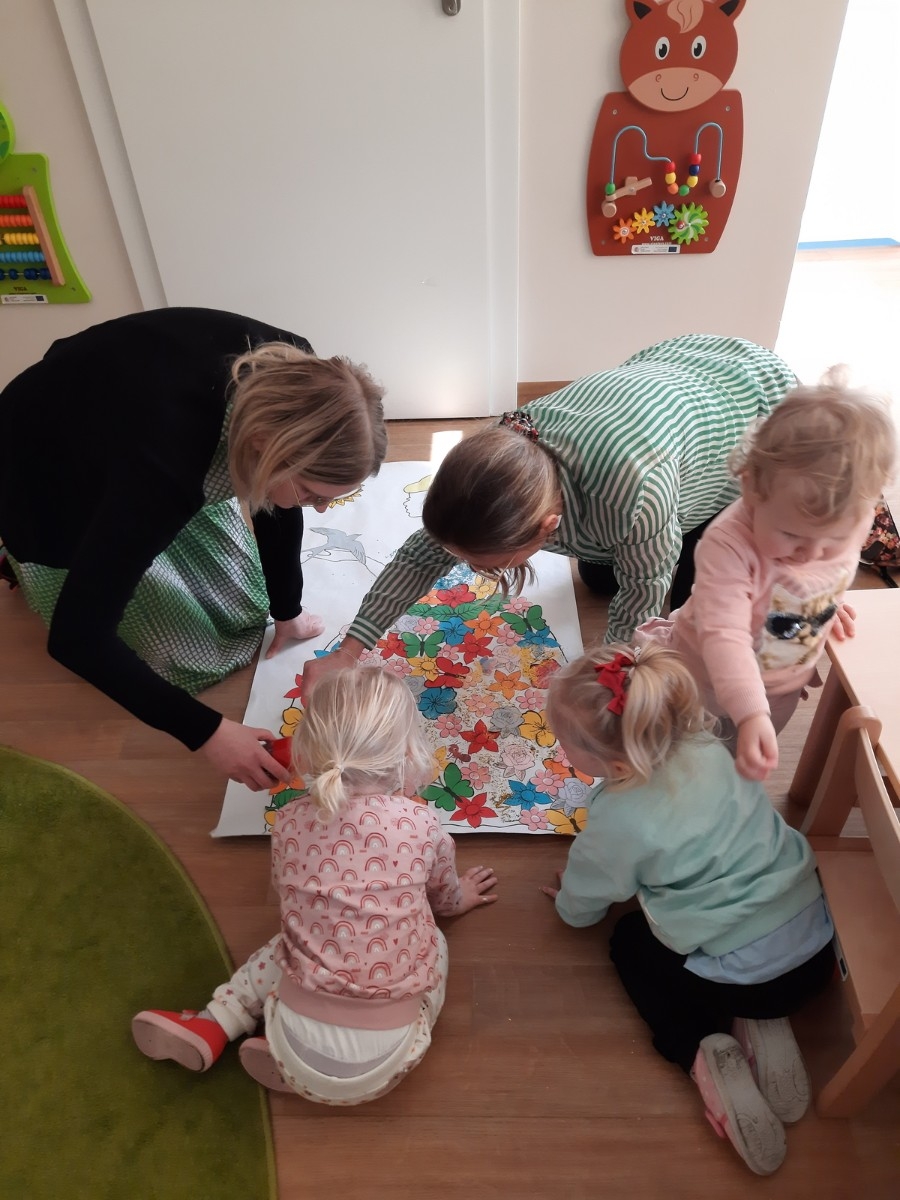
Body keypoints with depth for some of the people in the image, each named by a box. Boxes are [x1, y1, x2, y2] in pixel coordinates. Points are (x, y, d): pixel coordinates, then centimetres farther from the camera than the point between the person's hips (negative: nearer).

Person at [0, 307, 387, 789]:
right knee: (191, 656, -3)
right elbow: (76, 639, -35)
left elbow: (277, 505, -8)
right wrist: (206, 732, -32)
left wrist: (287, 611, 0)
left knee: (248, 608, 4)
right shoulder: (162, 467, -45)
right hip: (50, 488, -5)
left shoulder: (288, 375, -27)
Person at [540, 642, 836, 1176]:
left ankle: (702, 1049, 1)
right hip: (819, 942, 6)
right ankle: (765, 1024, 12)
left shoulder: (619, 821, -22)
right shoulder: (709, 747, -7)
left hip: (744, 978, -6)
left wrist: (567, 900, 22)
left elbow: (581, 908, -1)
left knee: (630, 940, 22)